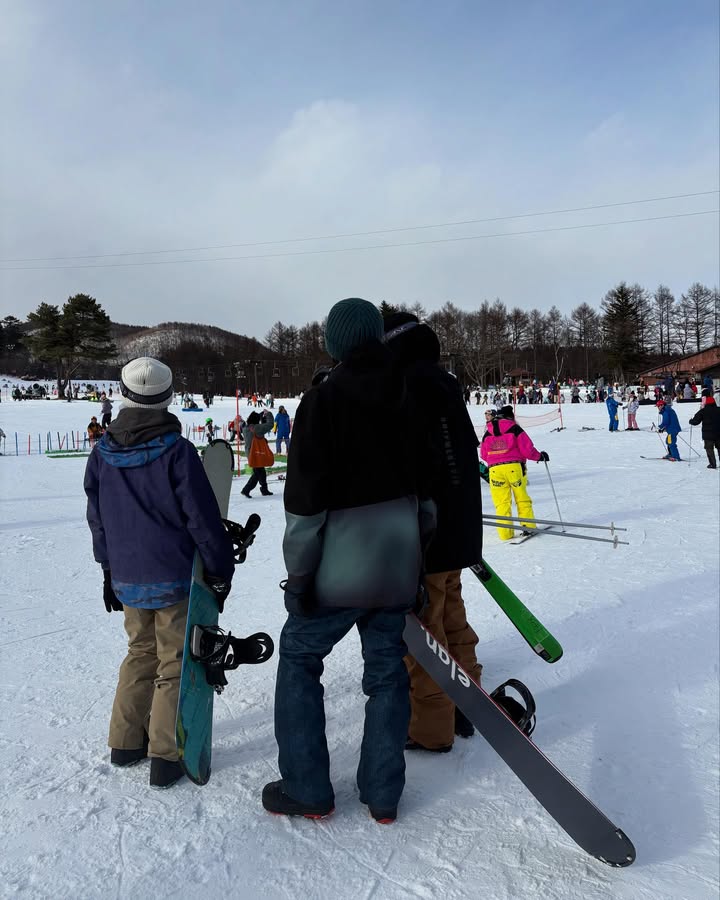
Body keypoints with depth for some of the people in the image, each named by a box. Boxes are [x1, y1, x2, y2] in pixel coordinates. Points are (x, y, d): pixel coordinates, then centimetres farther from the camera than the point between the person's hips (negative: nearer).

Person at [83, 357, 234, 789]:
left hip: (128, 578, 5)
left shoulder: (103, 453, 0)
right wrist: (222, 570, -4)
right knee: (175, 662, 8)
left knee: (141, 652, 23)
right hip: (176, 577, -5)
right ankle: (165, 757, 13)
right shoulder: (177, 450, -17)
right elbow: (203, 519, -15)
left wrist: (110, 571, 21)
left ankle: (126, 741, 32)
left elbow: (98, 520, 10)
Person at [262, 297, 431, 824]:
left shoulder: (322, 400, -13)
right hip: (399, 567, 5)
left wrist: (299, 574, -6)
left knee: (299, 660, 14)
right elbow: (429, 488, 7)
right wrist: (421, 561, 16)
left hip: (339, 569, -4)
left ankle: (307, 791, 20)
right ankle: (383, 795, 25)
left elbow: (306, 499, -15)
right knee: (388, 672, 15)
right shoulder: (411, 399, 2)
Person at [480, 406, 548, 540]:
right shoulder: (515, 429, 0)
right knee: (522, 498, 10)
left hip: (495, 469, 2)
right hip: (514, 467, -2)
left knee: (502, 502, 5)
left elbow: (483, 454, 15)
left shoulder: (488, 433, 11)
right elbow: (526, 449, -5)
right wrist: (539, 456, 11)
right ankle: (528, 526, 11)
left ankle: (505, 532, 2)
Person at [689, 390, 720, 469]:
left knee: (709, 448, 1)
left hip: (708, 434, -4)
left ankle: (712, 464, -6)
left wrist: (691, 421, 11)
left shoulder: (703, 411, -10)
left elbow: (695, 421, -9)